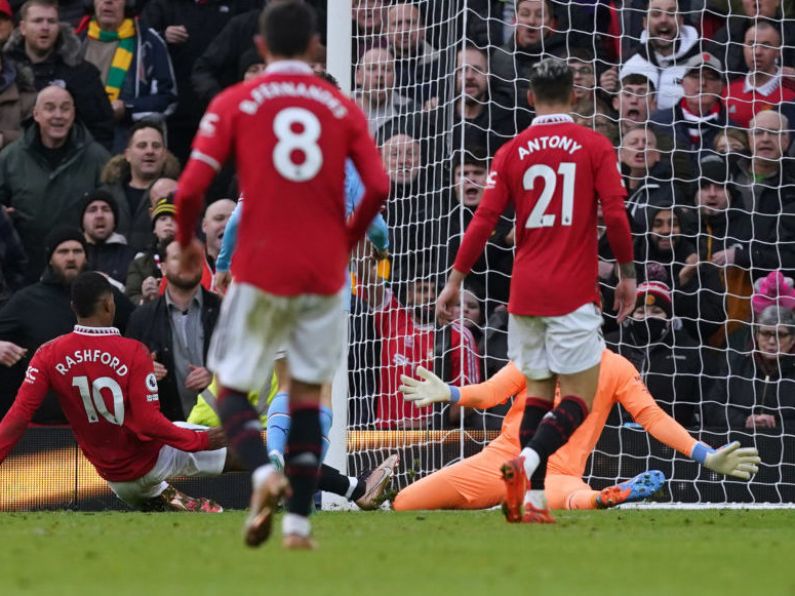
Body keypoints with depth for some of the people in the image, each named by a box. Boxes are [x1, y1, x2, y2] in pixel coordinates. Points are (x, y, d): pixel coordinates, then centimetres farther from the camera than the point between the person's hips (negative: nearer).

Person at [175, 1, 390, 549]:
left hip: (261, 271, -2)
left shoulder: (233, 104, 0)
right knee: (308, 394, 13)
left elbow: (191, 187, -8)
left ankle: (263, 473, -20)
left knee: (233, 386, 9)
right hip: (324, 273, 2)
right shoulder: (343, 109, 5)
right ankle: (299, 521, 7)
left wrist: (187, 242, 11)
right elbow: (378, 187, -4)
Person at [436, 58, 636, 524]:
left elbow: (485, 220, 1)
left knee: (538, 393, 14)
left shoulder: (512, 152, 5)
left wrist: (456, 280, 7)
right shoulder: (595, 146, -2)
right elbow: (616, 214, -8)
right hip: (573, 293, -4)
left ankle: (533, 497, 4)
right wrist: (628, 274, 3)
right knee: (579, 399, -1)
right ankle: (528, 462, -26)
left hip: (525, 293, 4)